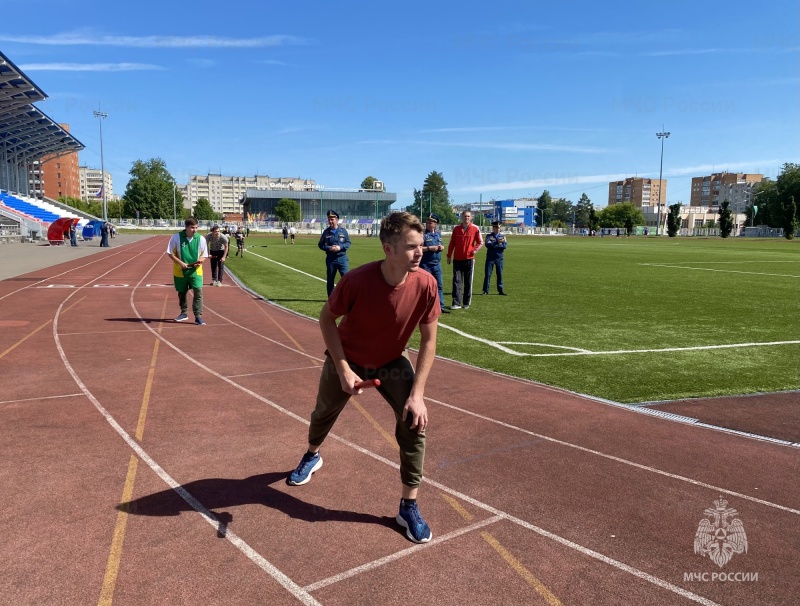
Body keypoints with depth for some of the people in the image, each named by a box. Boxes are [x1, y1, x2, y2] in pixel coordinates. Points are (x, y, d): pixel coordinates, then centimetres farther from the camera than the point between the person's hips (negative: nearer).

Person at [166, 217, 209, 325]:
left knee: (198, 291, -14)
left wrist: (200, 260, -18)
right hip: (180, 271, 0)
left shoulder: (201, 239, -4)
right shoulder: (176, 237, -8)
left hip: (195, 270, 0)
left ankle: (198, 316, -8)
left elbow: (204, 255, 5)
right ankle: (183, 313, 34)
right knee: (182, 292, 14)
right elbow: (170, 253, -3)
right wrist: (180, 262, -16)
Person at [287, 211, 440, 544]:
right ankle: (312, 456, 56)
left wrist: (417, 394, -22)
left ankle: (409, 506, 4)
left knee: (414, 422, -15)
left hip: (392, 363, 1)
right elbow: (327, 318, -16)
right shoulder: (357, 280, -33)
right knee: (324, 413, 20)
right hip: (347, 360, -1)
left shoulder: (425, 284, -27)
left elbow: (428, 339, -17)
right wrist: (342, 369, -22)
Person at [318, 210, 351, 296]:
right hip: (330, 259, 1)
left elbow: (348, 243, 4)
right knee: (330, 280, 9)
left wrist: (340, 247, -14)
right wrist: (329, 248, -12)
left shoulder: (343, 231, 2)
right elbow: (320, 244, 5)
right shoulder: (326, 232, 3)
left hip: (342, 258, -1)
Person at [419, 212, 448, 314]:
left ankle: (441, 307, 15)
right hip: (425, 264, -6)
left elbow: (442, 246, 23)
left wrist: (442, 247, 0)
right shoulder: (423, 234, -8)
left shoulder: (438, 234, 12)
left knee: (440, 286, 9)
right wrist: (429, 248, -21)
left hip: (437, 264, 7)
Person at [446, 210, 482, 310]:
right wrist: (449, 256, 9)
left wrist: (476, 249, -13)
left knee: (468, 282, 4)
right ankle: (456, 303, -4)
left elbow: (480, 242, 4)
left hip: (469, 259, -1)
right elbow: (452, 243, 11)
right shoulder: (456, 229, 7)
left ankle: (466, 303, 12)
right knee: (456, 281, -3)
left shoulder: (475, 229, 1)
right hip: (457, 259, 1)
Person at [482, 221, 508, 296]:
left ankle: (500, 290, 13)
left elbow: (505, 246, -7)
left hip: (499, 258, 2)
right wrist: (497, 242, -20)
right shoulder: (489, 236, 4)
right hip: (490, 258, -2)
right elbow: (487, 245, -15)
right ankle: (485, 290, 2)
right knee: (487, 274, -3)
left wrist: (493, 245, -13)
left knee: (500, 274, 5)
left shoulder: (502, 236, 10)